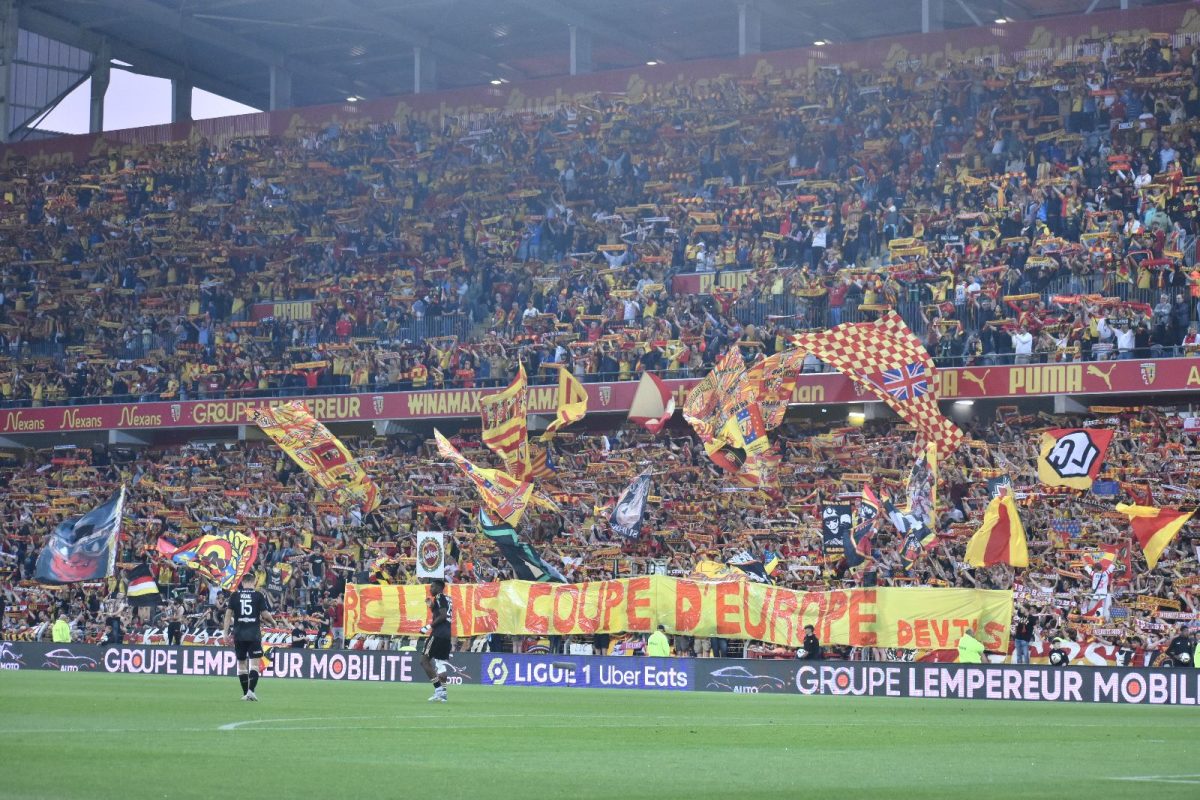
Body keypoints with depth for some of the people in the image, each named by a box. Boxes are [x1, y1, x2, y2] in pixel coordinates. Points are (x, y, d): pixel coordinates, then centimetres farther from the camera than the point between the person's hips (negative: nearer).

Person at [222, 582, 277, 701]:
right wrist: (273, 623, 17)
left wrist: (225, 632, 0)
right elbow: (265, 614, -3)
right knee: (254, 663, -2)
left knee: (241, 663, 12)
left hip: (239, 634, 2)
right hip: (254, 634, -2)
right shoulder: (259, 595, -1)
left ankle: (245, 693, 14)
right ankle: (251, 691, -18)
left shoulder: (234, 595, 4)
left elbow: (228, 614, -1)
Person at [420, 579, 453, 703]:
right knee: (440, 662, 13)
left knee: (424, 660, -6)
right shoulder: (448, 598, 21)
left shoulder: (439, 597, -6)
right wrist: (431, 606, 21)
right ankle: (442, 692, 7)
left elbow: (443, 615, -18)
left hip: (438, 633, -9)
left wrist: (429, 626, -15)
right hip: (447, 635, 9)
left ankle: (438, 689, -16)